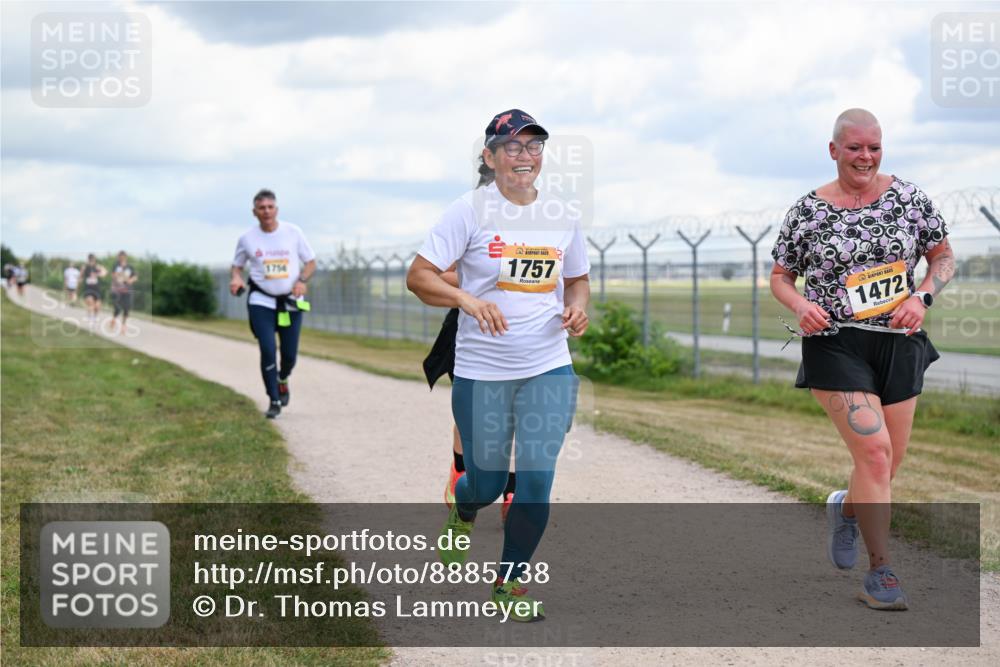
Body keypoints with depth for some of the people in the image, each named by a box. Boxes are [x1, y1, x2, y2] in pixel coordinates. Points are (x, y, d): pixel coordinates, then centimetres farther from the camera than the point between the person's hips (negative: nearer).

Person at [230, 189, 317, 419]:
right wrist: (236, 278, -11)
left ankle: (282, 380, 38)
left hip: (290, 301, 1)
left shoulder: (293, 232, -1)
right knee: (267, 350, -13)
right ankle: (274, 401, 0)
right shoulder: (247, 238, -1)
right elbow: (237, 265, 12)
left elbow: (311, 262, 6)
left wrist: (302, 281, -12)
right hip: (261, 301, -1)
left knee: (290, 353, 3)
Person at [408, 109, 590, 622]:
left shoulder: (562, 215, 5)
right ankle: (461, 512, 47)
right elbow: (418, 276, -11)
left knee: (536, 480, -5)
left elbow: (578, 278, 20)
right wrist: (467, 299, -27)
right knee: (487, 481, 9)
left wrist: (576, 307, -1)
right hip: (481, 372, -2)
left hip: (549, 368, 3)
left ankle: (510, 583, 13)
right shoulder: (470, 210, -8)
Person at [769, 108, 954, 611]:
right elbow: (779, 277, 8)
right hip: (836, 344, -3)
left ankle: (846, 509, 44)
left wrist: (923, 297, -7)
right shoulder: (808, 211, -2)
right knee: (875, 451, -17)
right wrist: (800, 306, -13)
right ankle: (880, 571, -6)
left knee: (888, 464, 10)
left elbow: (944, 257, 11)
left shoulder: (908, 197, 2)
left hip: (898, 344, 3)